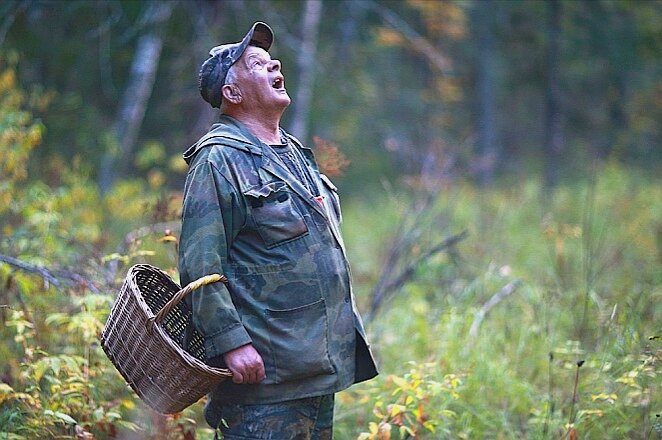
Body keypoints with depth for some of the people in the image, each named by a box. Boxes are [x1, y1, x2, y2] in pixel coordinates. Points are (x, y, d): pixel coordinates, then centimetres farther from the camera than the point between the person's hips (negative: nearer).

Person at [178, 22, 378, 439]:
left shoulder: (295, 153, 18)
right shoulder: (219, 159, -11)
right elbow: (200, 267, -17)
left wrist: (344, 328, 24)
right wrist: (232, 343, -23)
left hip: (320, 360, 9)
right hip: (266, 367, -9)